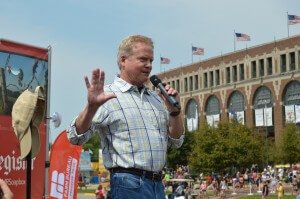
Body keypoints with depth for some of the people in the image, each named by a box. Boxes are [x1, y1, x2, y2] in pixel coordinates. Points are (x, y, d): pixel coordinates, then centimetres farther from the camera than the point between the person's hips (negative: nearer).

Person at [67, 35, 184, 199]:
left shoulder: (156, 98, 14)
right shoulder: (107, 96, -5)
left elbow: (176, 142, 15)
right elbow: (76, 137, -13)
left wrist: (174, 110, 0)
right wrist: (92, 107, -30)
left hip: (158, 184, 7)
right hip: (129, 185, -6)